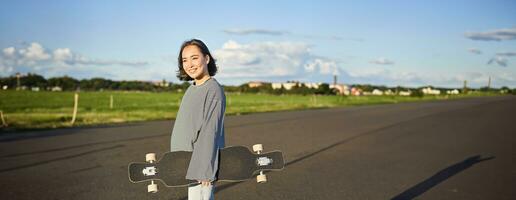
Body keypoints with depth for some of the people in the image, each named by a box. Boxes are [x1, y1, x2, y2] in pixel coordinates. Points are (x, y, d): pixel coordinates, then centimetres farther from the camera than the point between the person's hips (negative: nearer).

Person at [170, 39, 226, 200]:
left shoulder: (213, 90, -15)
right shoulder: (191, 89, 12)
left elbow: (210, 134, -20)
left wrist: (204, 171, -22)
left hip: (202, 164, -8)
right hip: (190, 165, 9)